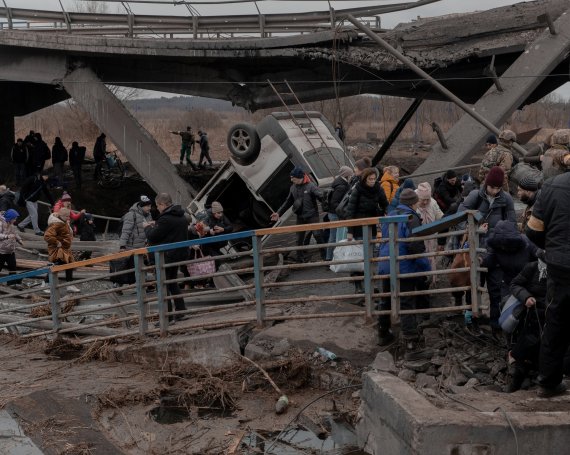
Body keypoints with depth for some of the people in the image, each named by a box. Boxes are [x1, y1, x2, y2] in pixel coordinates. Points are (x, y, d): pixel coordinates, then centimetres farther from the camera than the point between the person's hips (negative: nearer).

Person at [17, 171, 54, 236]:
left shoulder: (43, 184, 5)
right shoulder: (32, 179, -16)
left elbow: (47, 193, 11)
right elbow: (24, 188, -17)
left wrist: (52, 202, 9)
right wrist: (22, 198, -22)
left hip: (34, 201, 8)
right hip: (28, 200, -8)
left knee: (32, 215, 10)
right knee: (34, 214, -10)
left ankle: (20, 225, 27)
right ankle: (37, 231, -5)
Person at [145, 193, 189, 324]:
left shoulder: (165, 219, -21)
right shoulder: (181, 217, 9)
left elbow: (152, 238, -17)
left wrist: (147, 227, 3)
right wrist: (155, 226, 11)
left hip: (167, 256, -9)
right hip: (180, 254, 9)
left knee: (163, 286, 0)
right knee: (173, 283, 21)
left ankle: (167, 317, 0)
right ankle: (181, 312, 21)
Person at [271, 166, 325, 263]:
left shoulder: (311, 186, -13)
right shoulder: (293, 188, 6)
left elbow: (321, 197, -19)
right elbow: (288, 202, 16)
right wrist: (278, 213, 16)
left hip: (312, 216, -5)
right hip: (300, 218, 6)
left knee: (318, 235, -8)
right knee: (300, 240, 10)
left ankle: (325, 256, 2)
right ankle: (300, 260, 21)